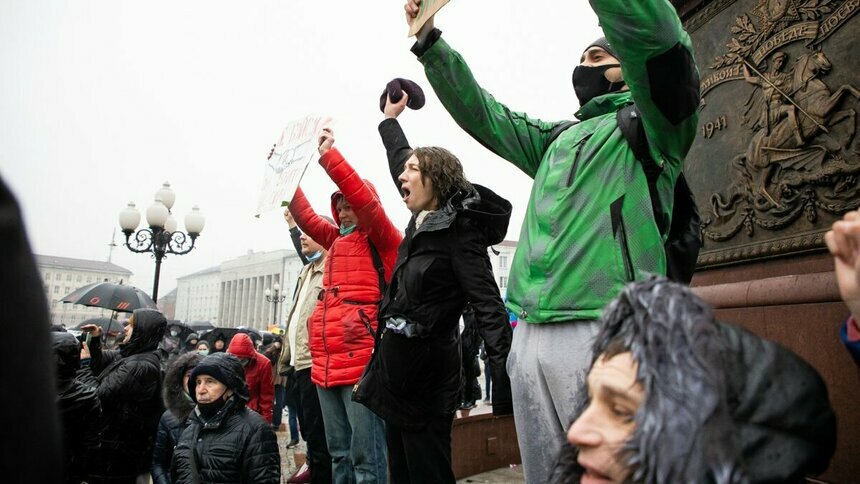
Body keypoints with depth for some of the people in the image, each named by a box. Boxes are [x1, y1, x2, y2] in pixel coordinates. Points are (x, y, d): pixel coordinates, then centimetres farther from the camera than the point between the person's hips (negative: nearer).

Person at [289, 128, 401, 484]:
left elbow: (365, 201, -15)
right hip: (327, 363, 8)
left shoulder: (380, 239, 0)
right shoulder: (337, 239, 19)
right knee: (339, 453, 15)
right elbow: (305, 215, 23)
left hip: (362, 362, -8)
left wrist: (329, 155, -15)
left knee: (366, 455, -3)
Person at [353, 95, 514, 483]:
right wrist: (390, 118, 36)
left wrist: (504, 376, -31)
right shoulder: (422, 220, 8)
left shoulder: (459, 230, -14)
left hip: (427, 371, -8)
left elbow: (487, 305, -22)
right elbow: (399, 158, 24)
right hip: (396, 365, 9)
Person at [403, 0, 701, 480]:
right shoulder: (558, 139, 26)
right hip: (530, 334, 7)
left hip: (604, 330, -6)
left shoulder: (652, 124, 6)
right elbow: (480, 112, 24)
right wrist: (430, 42, 16)